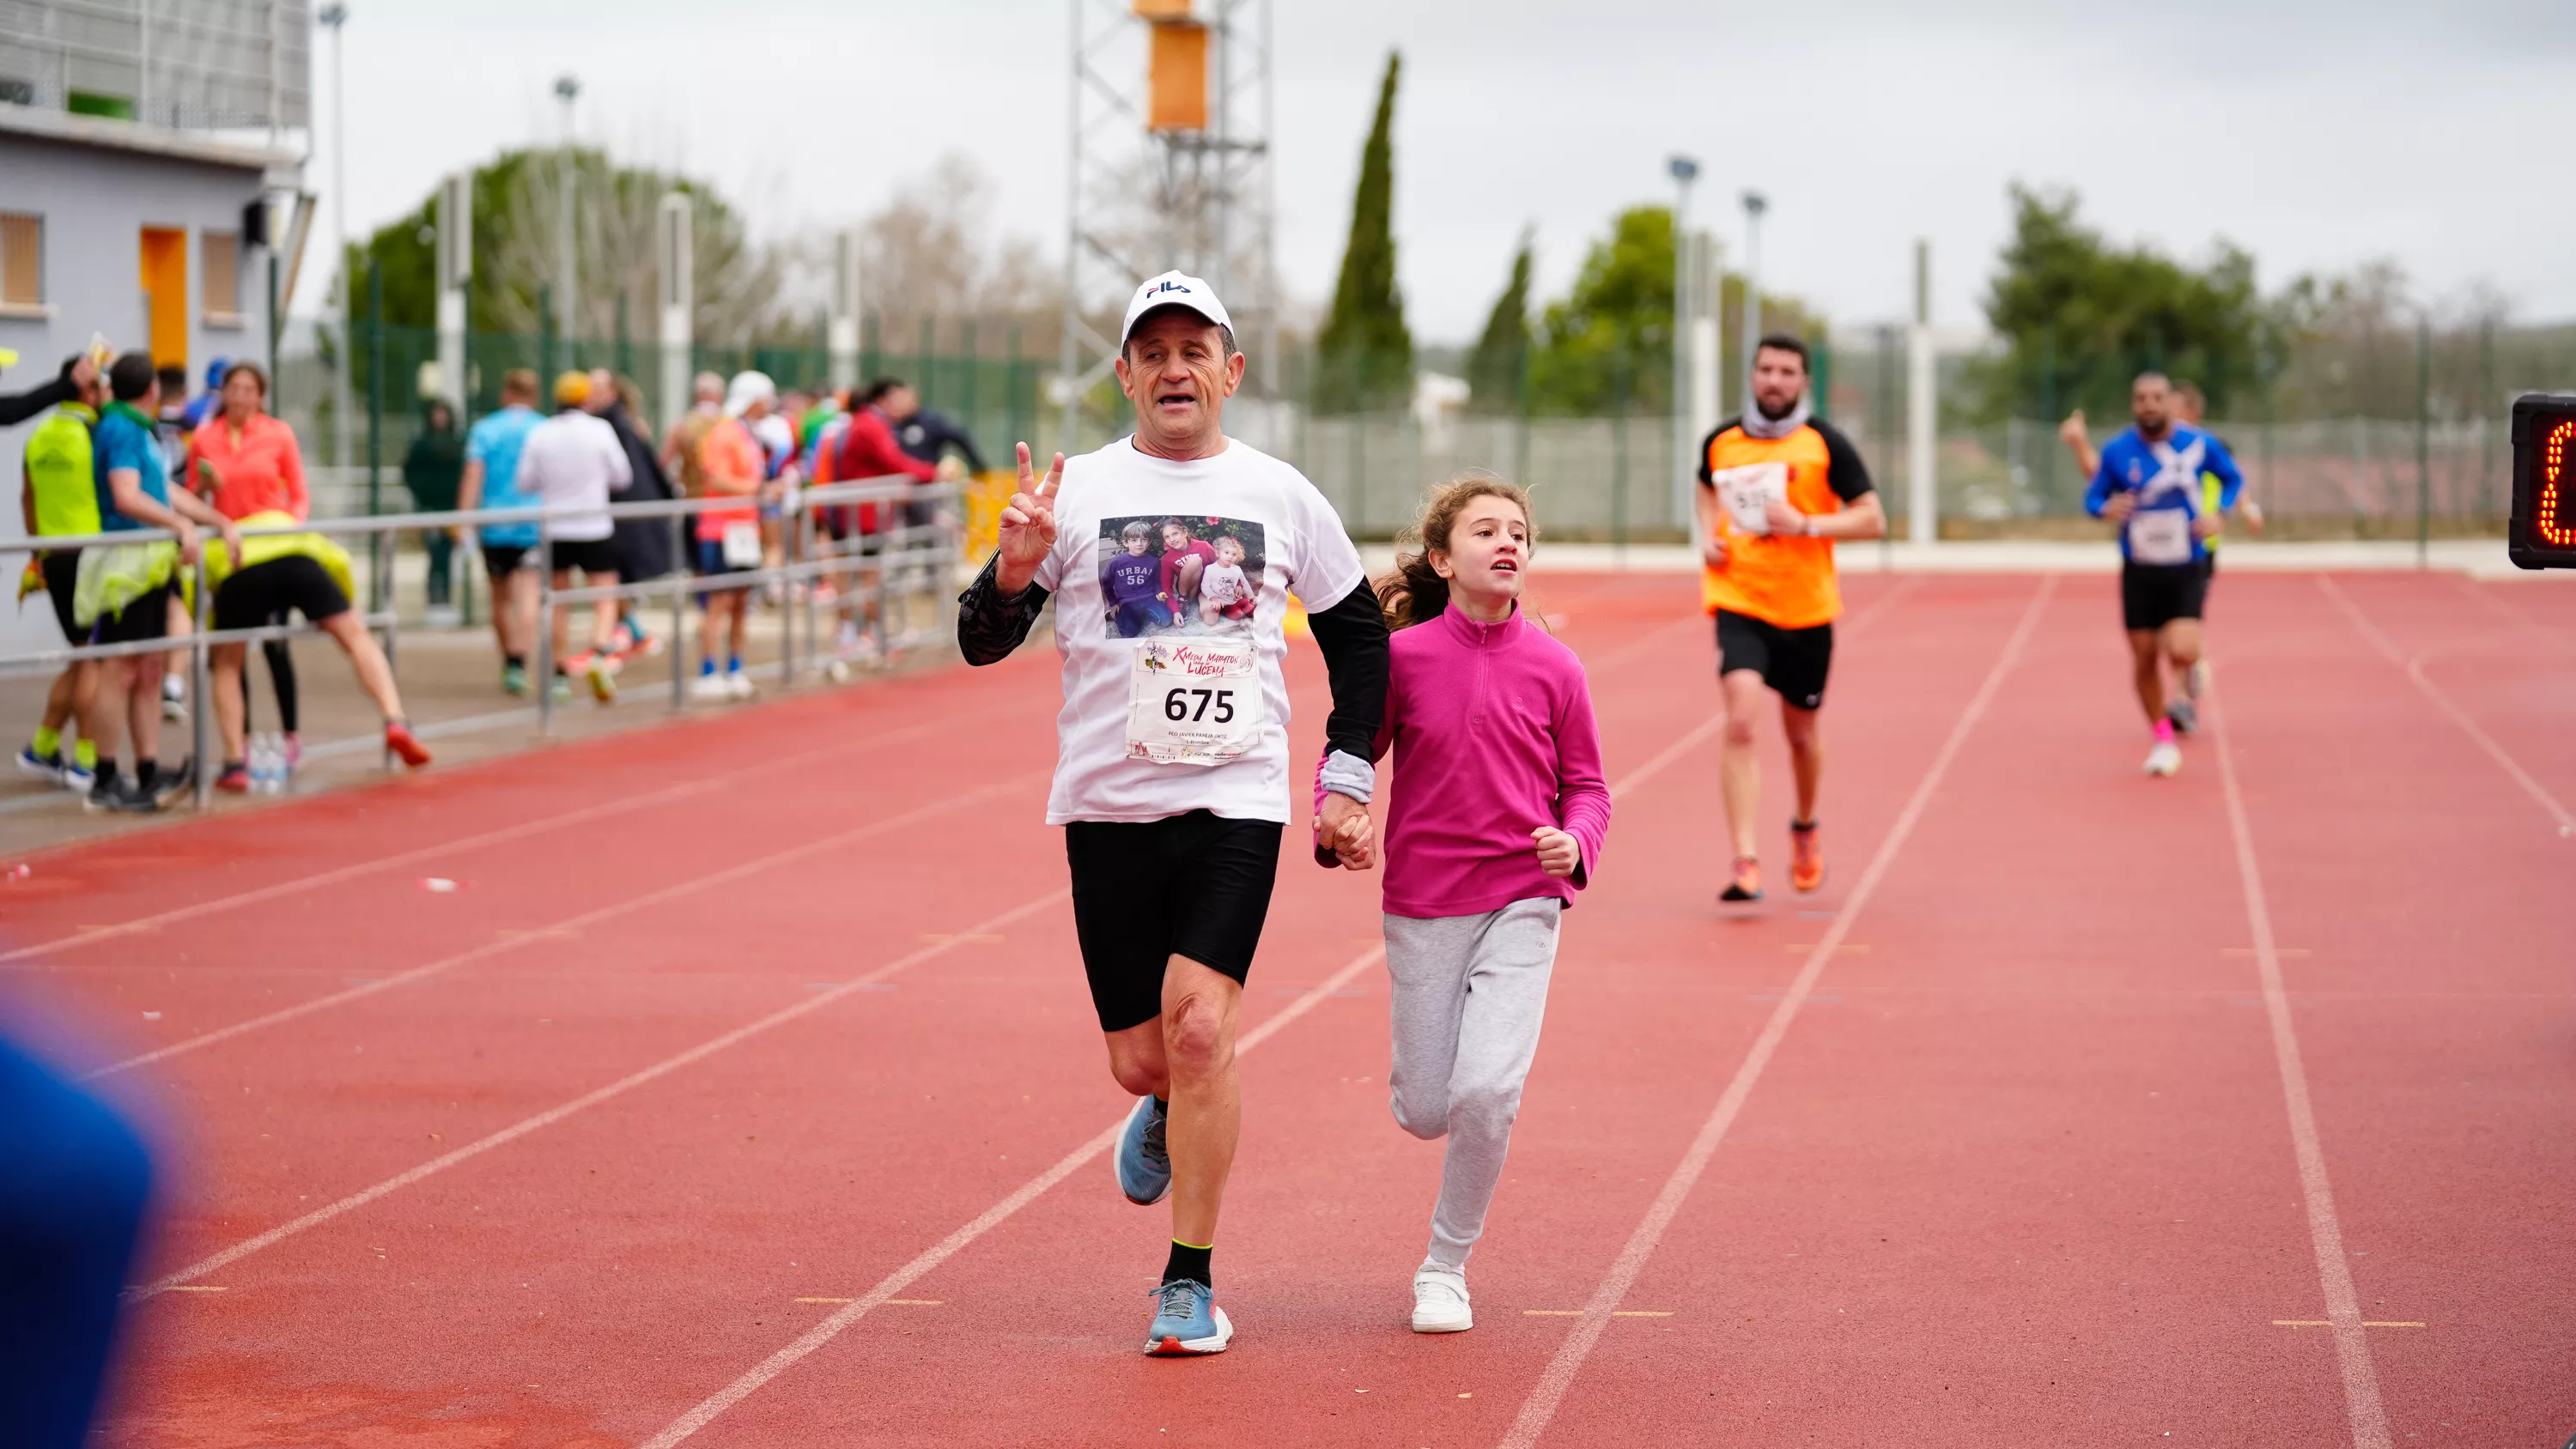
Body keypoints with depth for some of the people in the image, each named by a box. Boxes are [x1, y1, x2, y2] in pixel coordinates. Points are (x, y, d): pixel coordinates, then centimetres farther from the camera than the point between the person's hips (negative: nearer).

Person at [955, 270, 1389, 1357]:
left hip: (1236, 802, -1)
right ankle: (1165, 1114, 42)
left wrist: (1346, 781, 9)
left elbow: (1359, 635, 16)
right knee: (1141, 1058, 3)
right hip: (1108, 807, 1)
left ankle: (1189, 1284, -7)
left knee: (1198, 1028, -17)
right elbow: (983, 644, 1)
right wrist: (1015, 568, -20)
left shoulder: (1280, 496, 5)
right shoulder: (1079, 492, 2)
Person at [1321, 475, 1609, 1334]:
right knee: (1425, 1114, 3)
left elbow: (1586, 786, 7)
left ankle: (1446, 1266, 4)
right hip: (1423, 906, 0)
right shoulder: (1402, 658, -5)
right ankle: (1417, 1074, 43)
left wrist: (1575, 842, -14)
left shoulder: (1553, 669, -3)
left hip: (1522, 900, 0)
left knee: (1486, 1092, -17)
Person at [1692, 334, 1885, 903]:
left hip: (1806, 608, 0)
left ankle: (1805, 826, 46)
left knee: (1801, 731, 14)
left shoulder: (1825, 444, -4)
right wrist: (1708, 536, 7)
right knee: (1740, 721, -20)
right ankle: (1744, 862, -22)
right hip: (1739, 603, 0)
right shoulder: (1722, 441, 4)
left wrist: (1805, 524, -18)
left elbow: (1872, 519, -5)